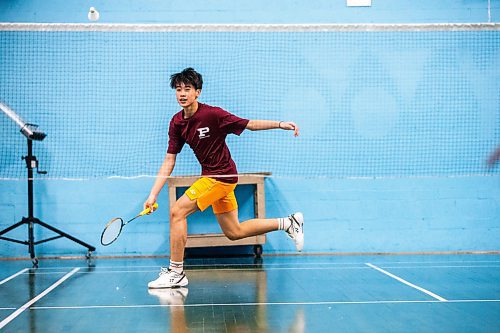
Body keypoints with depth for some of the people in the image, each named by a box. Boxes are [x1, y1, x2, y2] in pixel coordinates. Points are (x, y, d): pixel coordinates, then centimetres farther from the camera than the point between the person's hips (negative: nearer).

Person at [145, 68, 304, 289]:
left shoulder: (213, 114, -18)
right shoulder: (176, 123, 1)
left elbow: (250, 125, -10)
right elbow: (169, 161, 3)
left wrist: (280, 124, -22)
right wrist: (153, 195, -2)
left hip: (221, 176, -8)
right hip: (211, 176, 8)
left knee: (177, 211, -16)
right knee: (234, 232, 15)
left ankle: (176, 272, -5)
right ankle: (288, 223, 28)